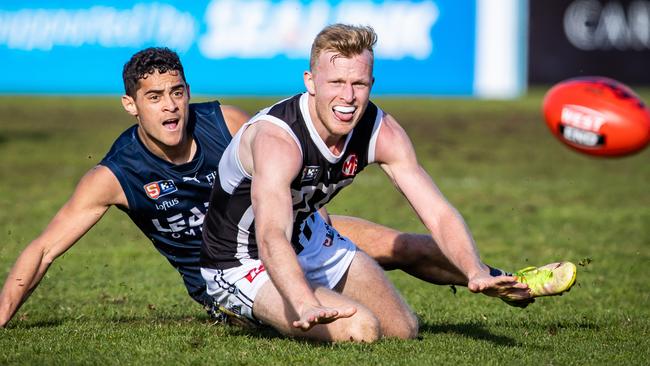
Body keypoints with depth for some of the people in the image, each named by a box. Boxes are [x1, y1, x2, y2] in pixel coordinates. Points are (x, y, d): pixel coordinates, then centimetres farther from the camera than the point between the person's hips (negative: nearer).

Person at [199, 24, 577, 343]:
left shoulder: (382, 132, -16)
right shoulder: (277, 139, -37)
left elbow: (438, 213, -19)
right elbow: (271, 238, -52)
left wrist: (476, 272, -39)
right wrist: (307, 306, -70)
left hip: (309, 239, 7)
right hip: (246, 266, -7)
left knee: (404, 330, 12)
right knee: (359, 330, -26)